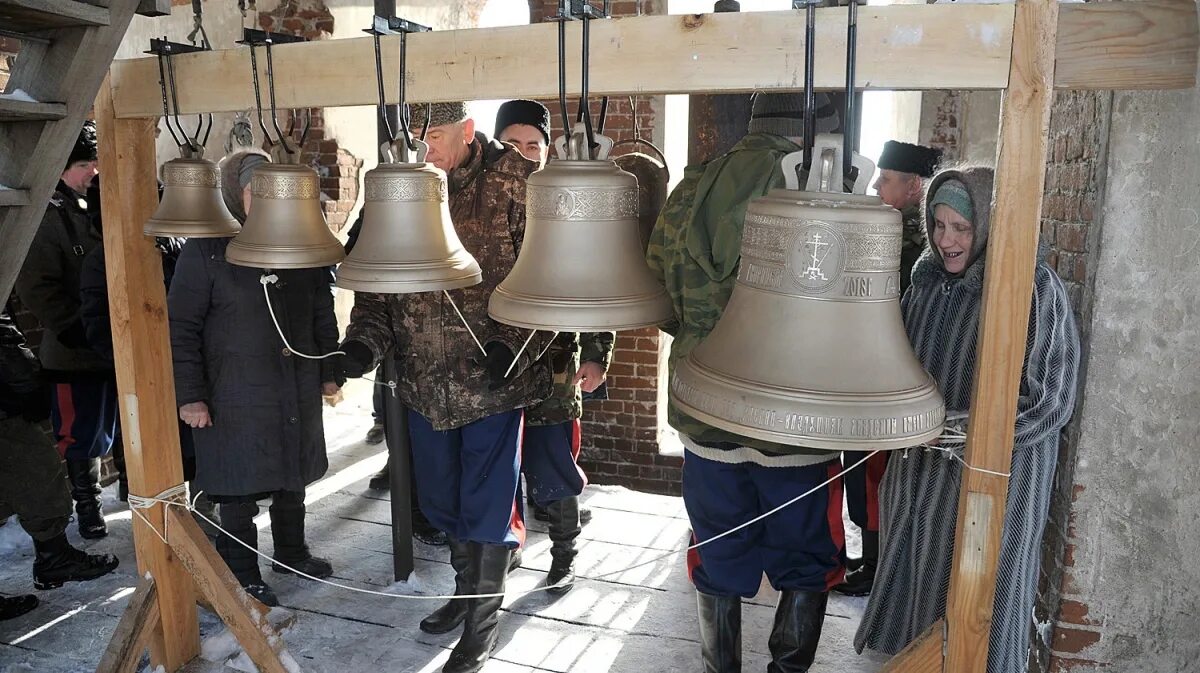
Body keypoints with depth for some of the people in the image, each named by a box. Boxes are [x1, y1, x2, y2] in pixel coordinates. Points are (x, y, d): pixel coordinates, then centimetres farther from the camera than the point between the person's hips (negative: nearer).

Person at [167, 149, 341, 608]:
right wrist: (189, 394, -12)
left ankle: (291, 552, 39)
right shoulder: (206, 249, -9)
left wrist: (329, 371, 11)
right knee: (239, 491, 7)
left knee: (293, 478, 19)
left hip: (298, 390, 5)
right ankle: (243, 577, 25)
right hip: (236, 396, -4)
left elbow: (322, 313, 11)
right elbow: (181, 327, -9)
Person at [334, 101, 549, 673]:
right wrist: (365, 338, -9)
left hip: (494, 383, -5)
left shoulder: (514, 180, -11)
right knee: (443, 498, 20)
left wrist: (515, 343, -22)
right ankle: (466, 589, 43)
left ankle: (483, 621, 24)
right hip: (425, 383, 5)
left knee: (487, 503, 5)